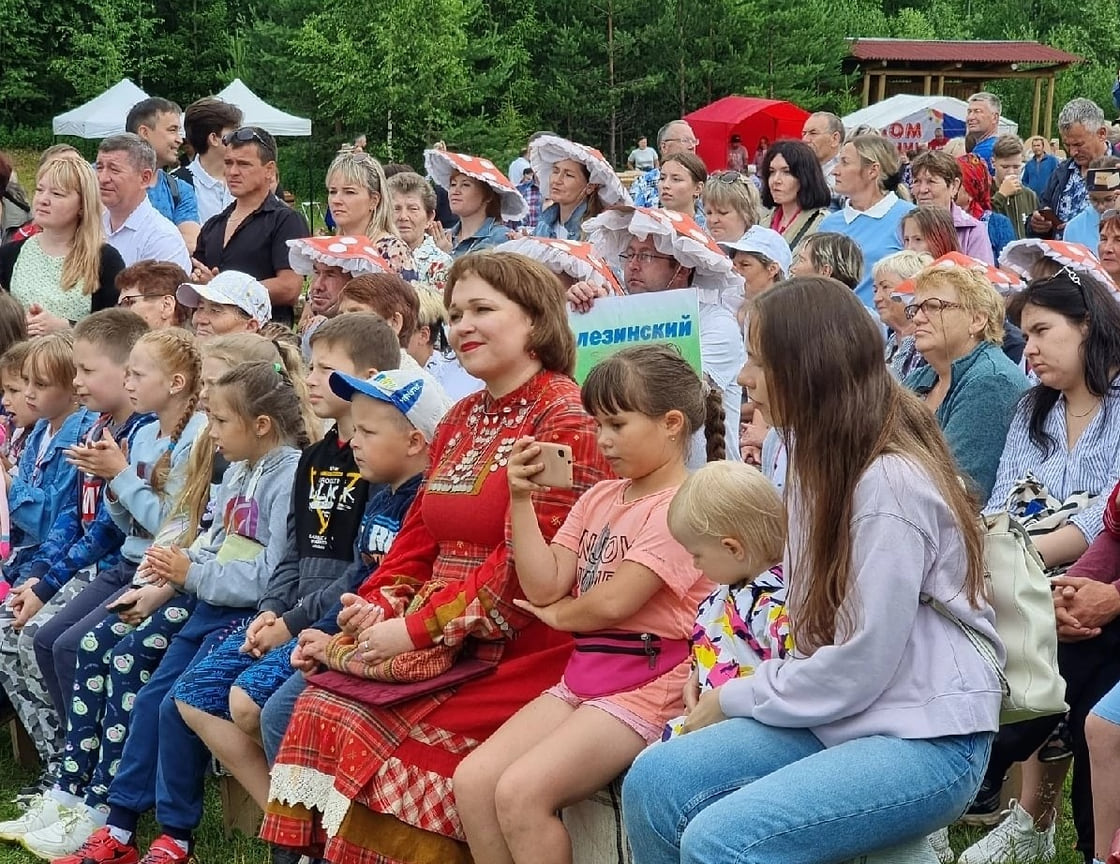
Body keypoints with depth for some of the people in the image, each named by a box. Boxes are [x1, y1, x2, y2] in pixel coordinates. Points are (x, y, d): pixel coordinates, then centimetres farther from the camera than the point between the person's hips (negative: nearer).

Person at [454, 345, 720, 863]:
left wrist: (559, 614, 1)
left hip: (647, 684, -8)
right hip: (582, 678, 8)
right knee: (472, 781, -7)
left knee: (521, 792, -24)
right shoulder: (599, 498, 15)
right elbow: (544, 587, 5)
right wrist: (522, 500, -3)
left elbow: (614, 601, -18)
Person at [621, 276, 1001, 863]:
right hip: (837, 717, 9)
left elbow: (858, 667, -19)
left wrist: (732, 699, -7)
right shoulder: (824, 462, 10)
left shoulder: (890, 484, -19)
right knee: (652, 782, -10)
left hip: (925, 738, -8)